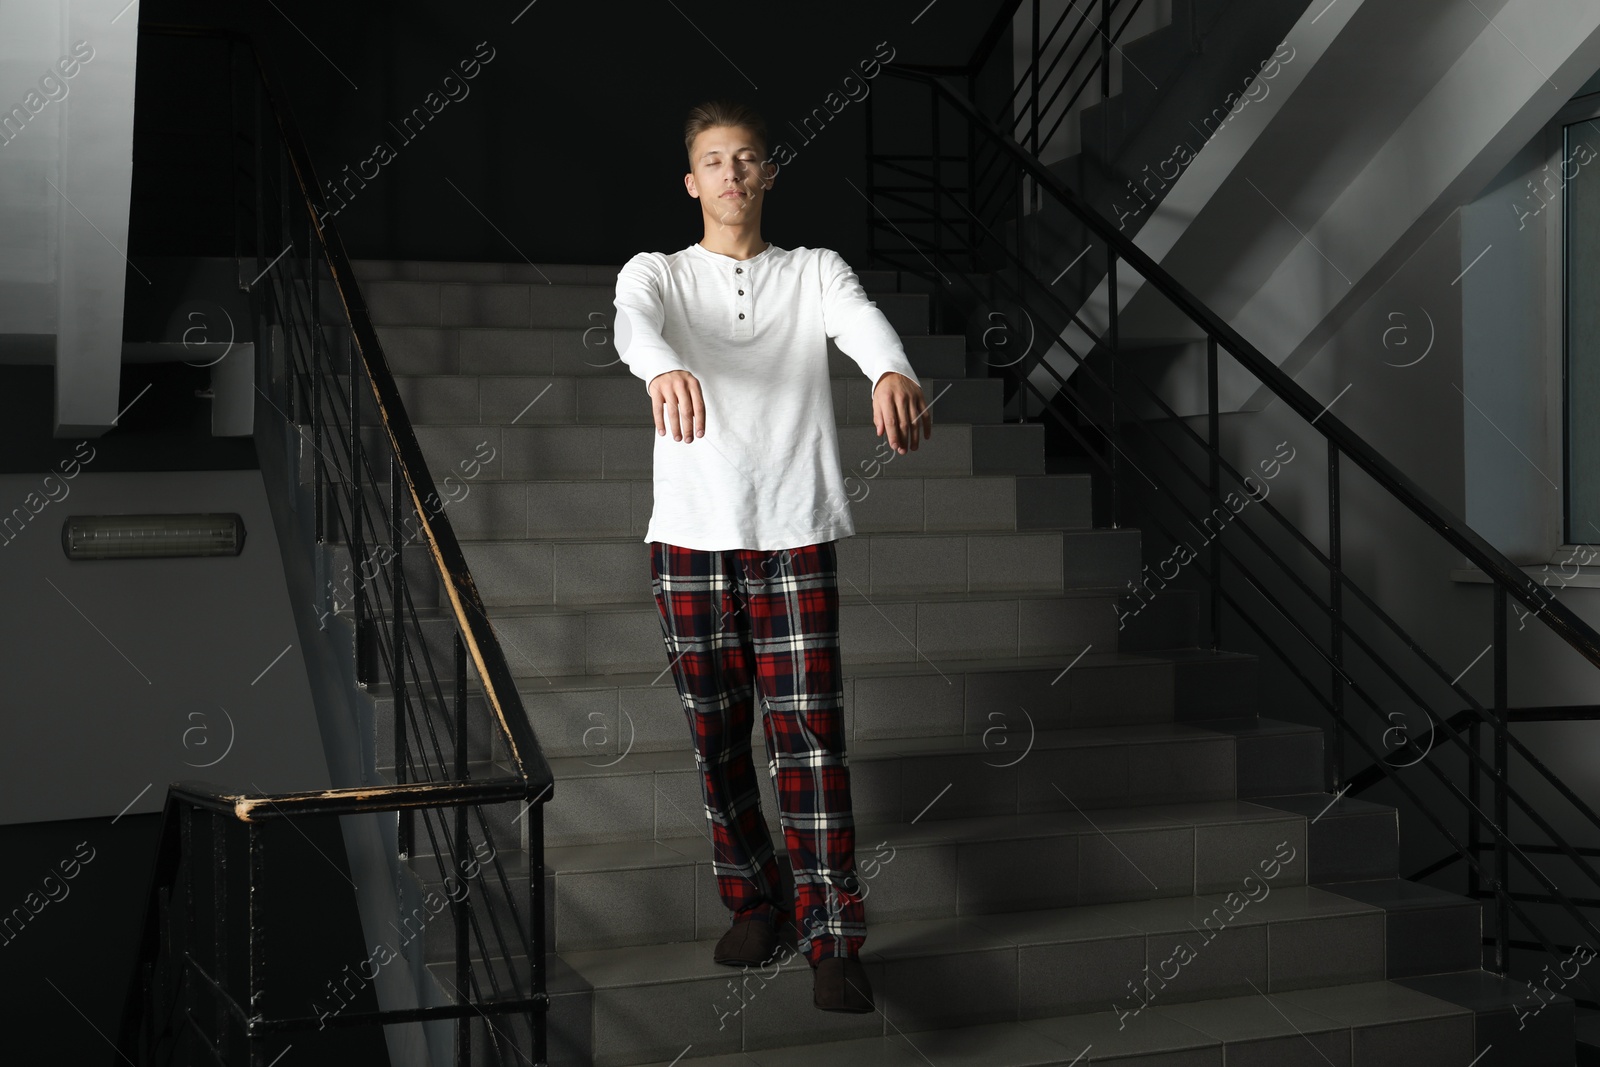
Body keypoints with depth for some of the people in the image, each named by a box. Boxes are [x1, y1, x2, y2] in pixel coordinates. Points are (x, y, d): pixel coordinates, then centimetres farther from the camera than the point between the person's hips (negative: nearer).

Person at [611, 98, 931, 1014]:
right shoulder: (657, 273, 8)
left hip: (796, 538, -1)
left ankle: (834, 938, -1)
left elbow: (862, 317, -14)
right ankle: (756, 903, 25)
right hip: (691, 539, 1)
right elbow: (634, 322, -16)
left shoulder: (814, 272, 9)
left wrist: (893, 372, -40)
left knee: (811, 737, -5)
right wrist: (665, 370, -42)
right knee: (718, 736, 9)